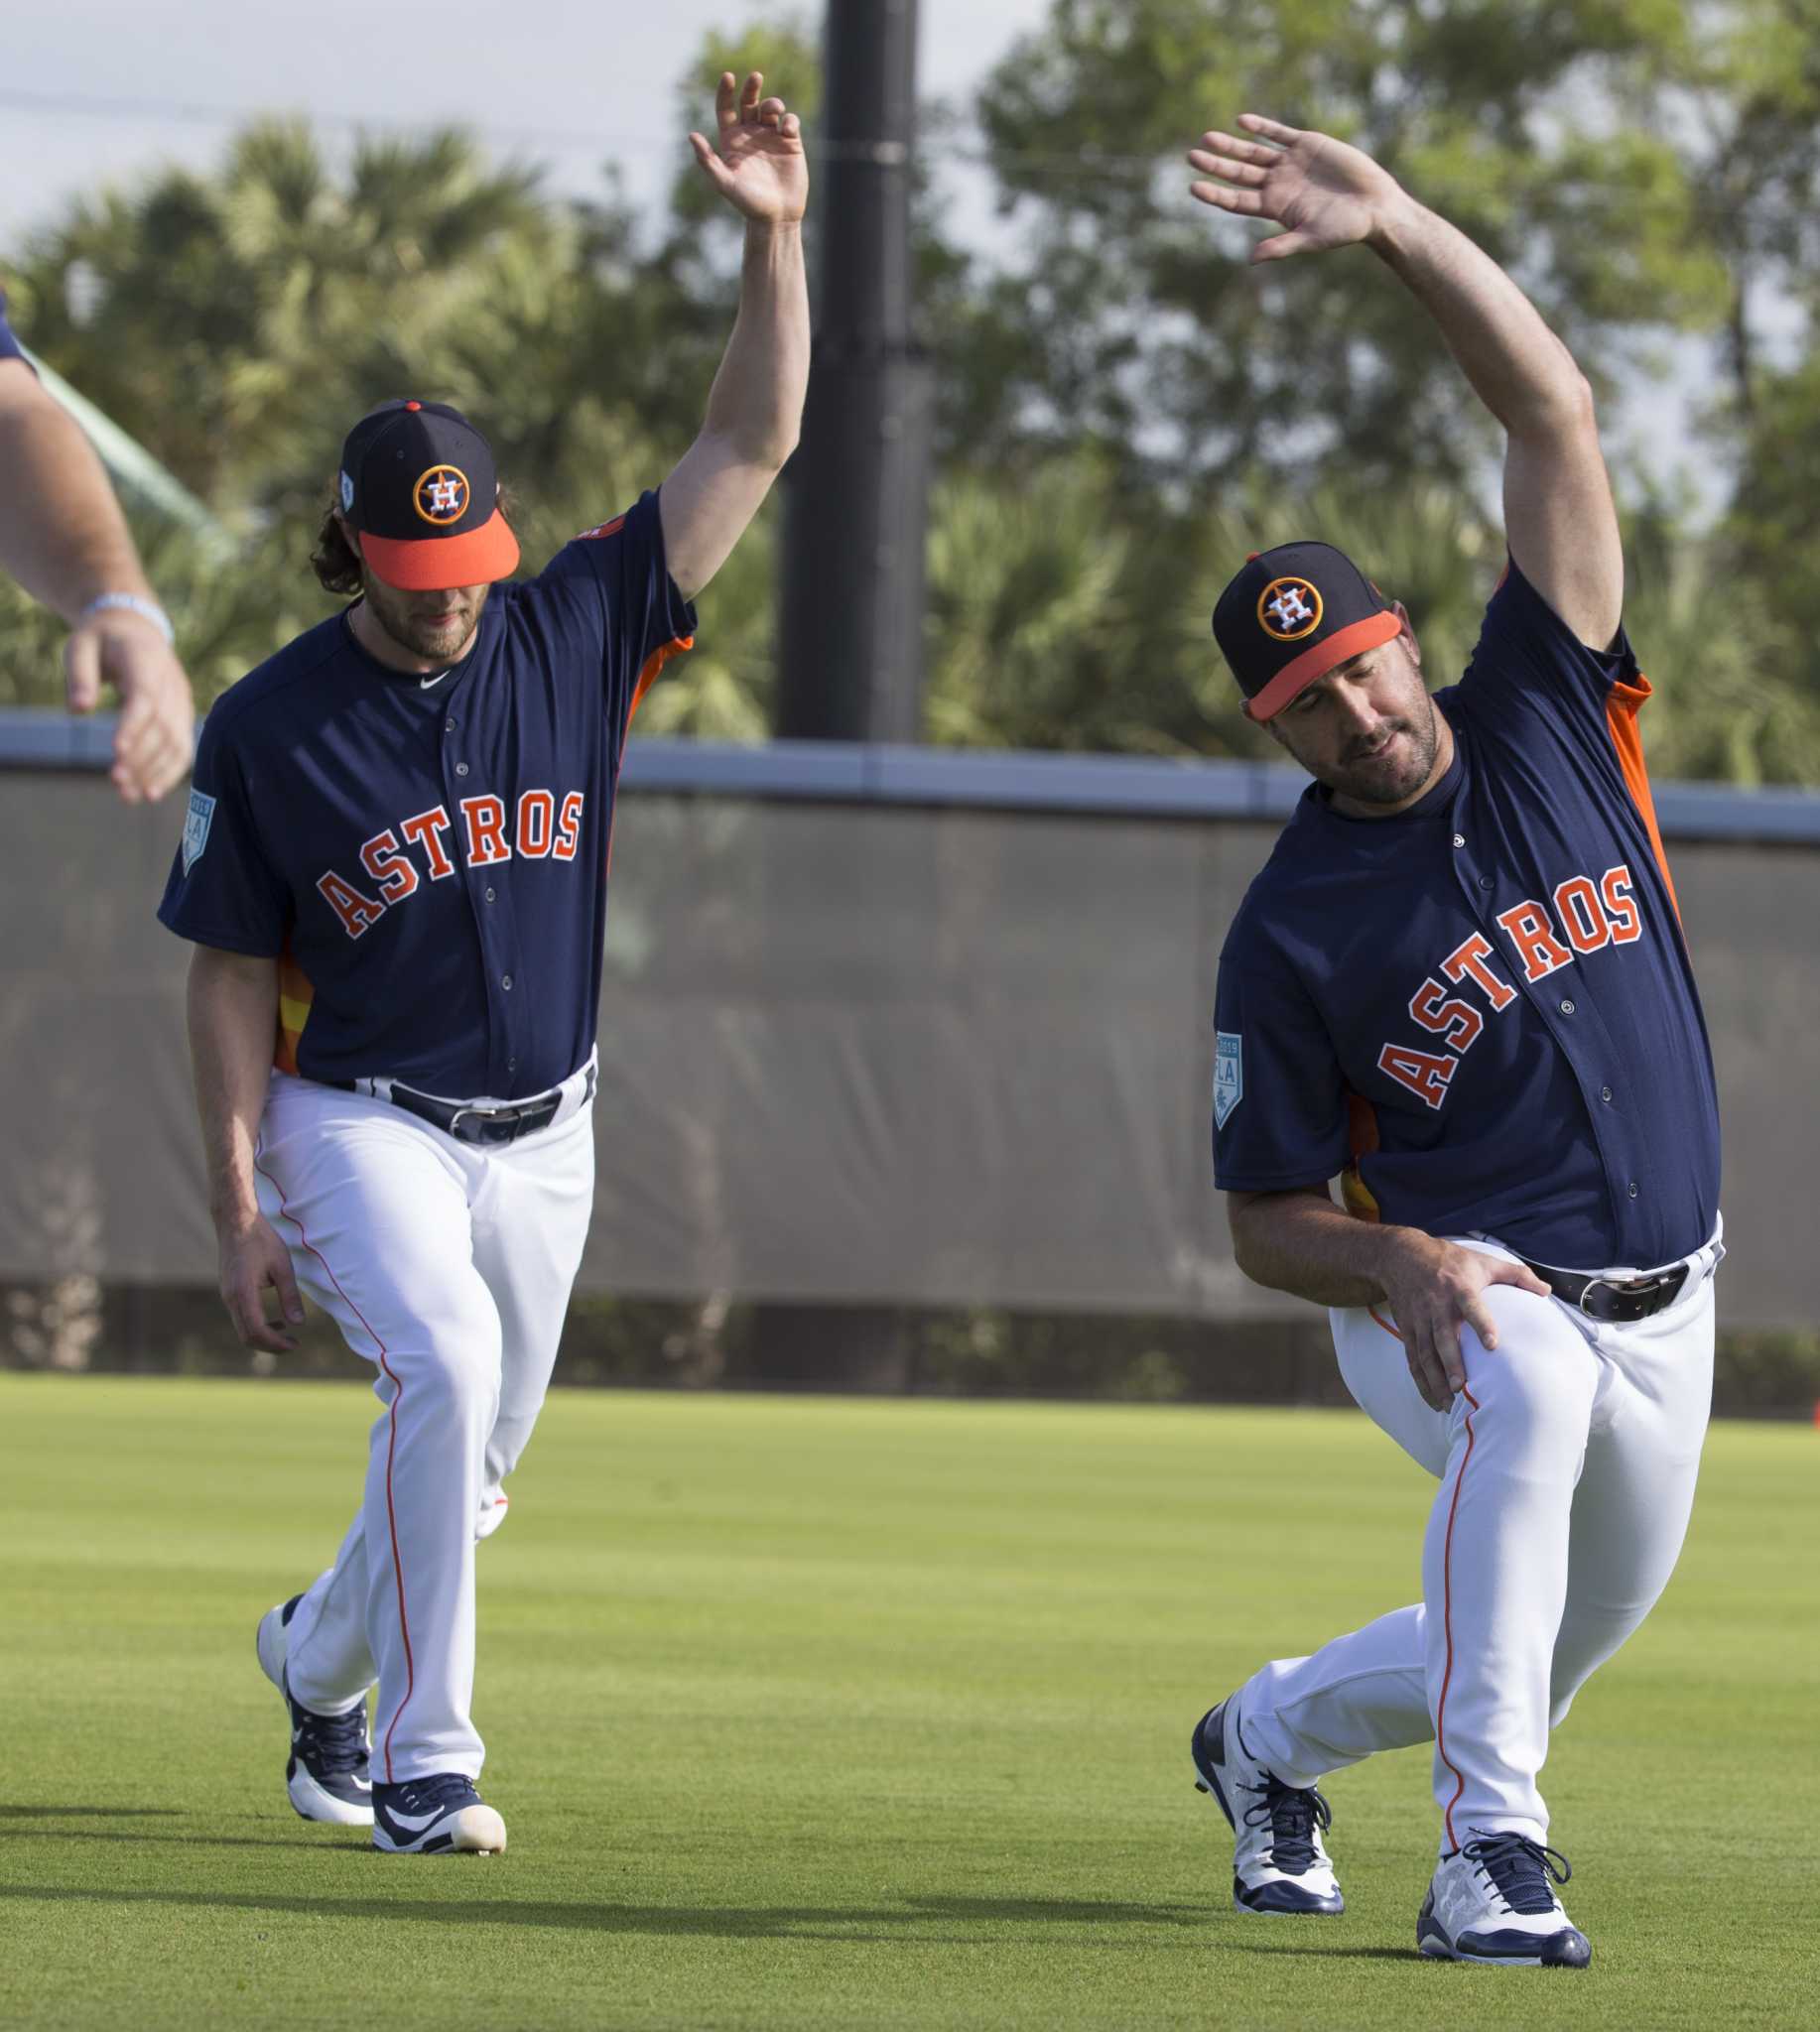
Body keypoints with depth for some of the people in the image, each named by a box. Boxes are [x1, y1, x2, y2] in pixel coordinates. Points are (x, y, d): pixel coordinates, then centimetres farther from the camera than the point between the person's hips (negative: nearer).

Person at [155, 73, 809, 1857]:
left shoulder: (572, 634, -4)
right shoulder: (269, 728, -11)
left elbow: (749, 446, -7)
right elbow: (233, 977, -5)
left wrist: (773, 243, -20)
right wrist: (238, 1205, -9)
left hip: (542, 1130, 4)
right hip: (360, 1123, -4)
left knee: (476, 1446, 12)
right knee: (444, 1362, -27)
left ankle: (322, 1655, 42)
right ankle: (421, 1769, -23)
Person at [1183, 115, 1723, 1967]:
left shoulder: (1545, 723, -3)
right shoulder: (1291, 930, -10)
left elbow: (1552, 414, -10)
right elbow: (1267, 1225, -5)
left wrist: (1396, 228, -20)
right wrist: (1407, 1268, -26)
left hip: (1662, 1311, 5)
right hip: (1449, 1303, -5)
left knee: (1570, 1637, 16)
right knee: (1530, 1389, -39)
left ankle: (1272, 1738, 43)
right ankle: (1490, 1851, -36)